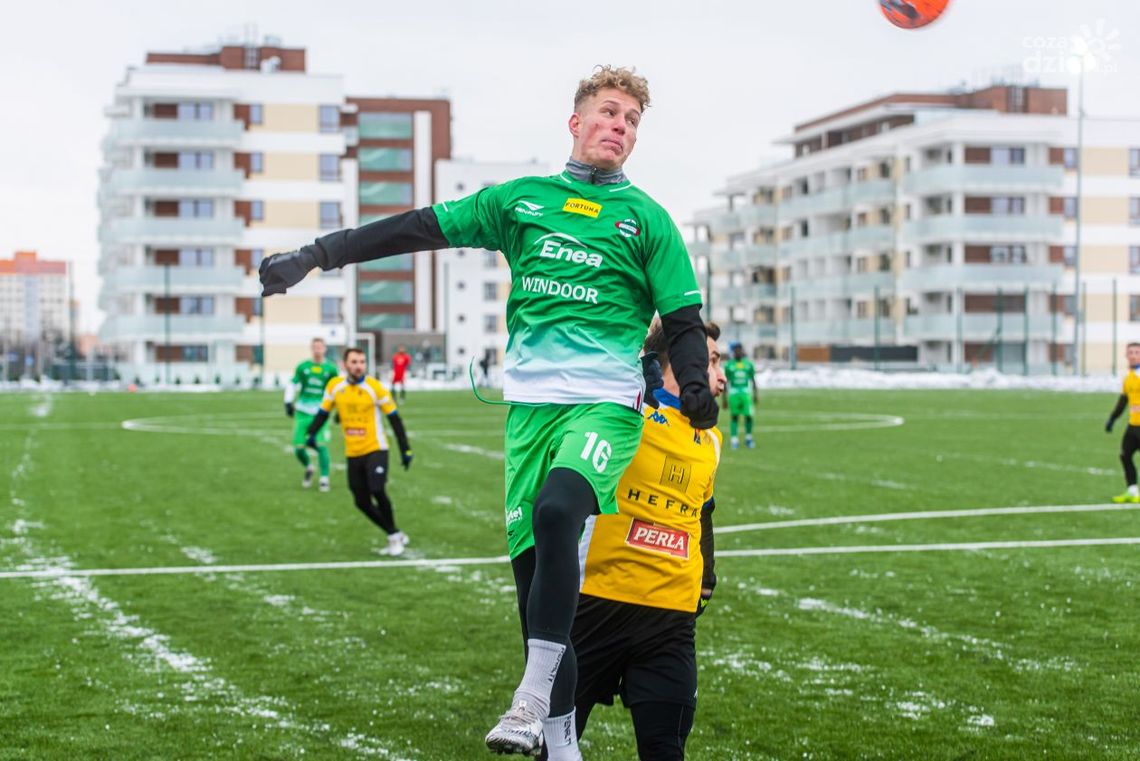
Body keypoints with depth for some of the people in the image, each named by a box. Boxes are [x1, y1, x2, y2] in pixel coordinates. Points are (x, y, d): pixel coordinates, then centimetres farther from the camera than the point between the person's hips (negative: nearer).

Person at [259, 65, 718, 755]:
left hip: (606, 402, -3)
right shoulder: (522, 199, 14)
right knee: (528, 555, -1)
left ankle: (532, 697, -24)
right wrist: (314, 256, 9)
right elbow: (421, 229, 13)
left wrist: (695, 384, -9)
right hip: (529, 403, 3)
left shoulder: (646, 219, 9)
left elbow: (684, 321, 9)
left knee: (556, 511, -31)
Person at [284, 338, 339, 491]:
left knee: (321, 445, -16)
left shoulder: (330, 369, 1)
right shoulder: (302, 367, 3)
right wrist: (288, 402, 0)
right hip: (302, 412, 2)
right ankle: (308, 468, 28)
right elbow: (292, 385, 10)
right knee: (298, 447, -2)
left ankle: (324, 479, -3)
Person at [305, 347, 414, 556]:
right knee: (361, 502, 3)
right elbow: (323, 413, 11)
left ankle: (394, 537, 0)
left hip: (375, 449, -4)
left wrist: (405, 450, -7)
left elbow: (394, 419, -4)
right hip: (353, 453, 4)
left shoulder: (375, 387, -9)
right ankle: (394, 534, 21)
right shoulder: (334, 386, 0)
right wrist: (311, 434, -8)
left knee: (377, 491, -20)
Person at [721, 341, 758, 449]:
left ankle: (748, 438, 17)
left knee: (748, 416, -2)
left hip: (746, 393, 1)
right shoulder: (729, 364, 2)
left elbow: (753, 380, 14)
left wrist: (755, 394, 9)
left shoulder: (748, 363, 7)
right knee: (734, 416, 1)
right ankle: (734, 440, 5)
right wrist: (725, 398, 3)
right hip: (733, 393, -1)